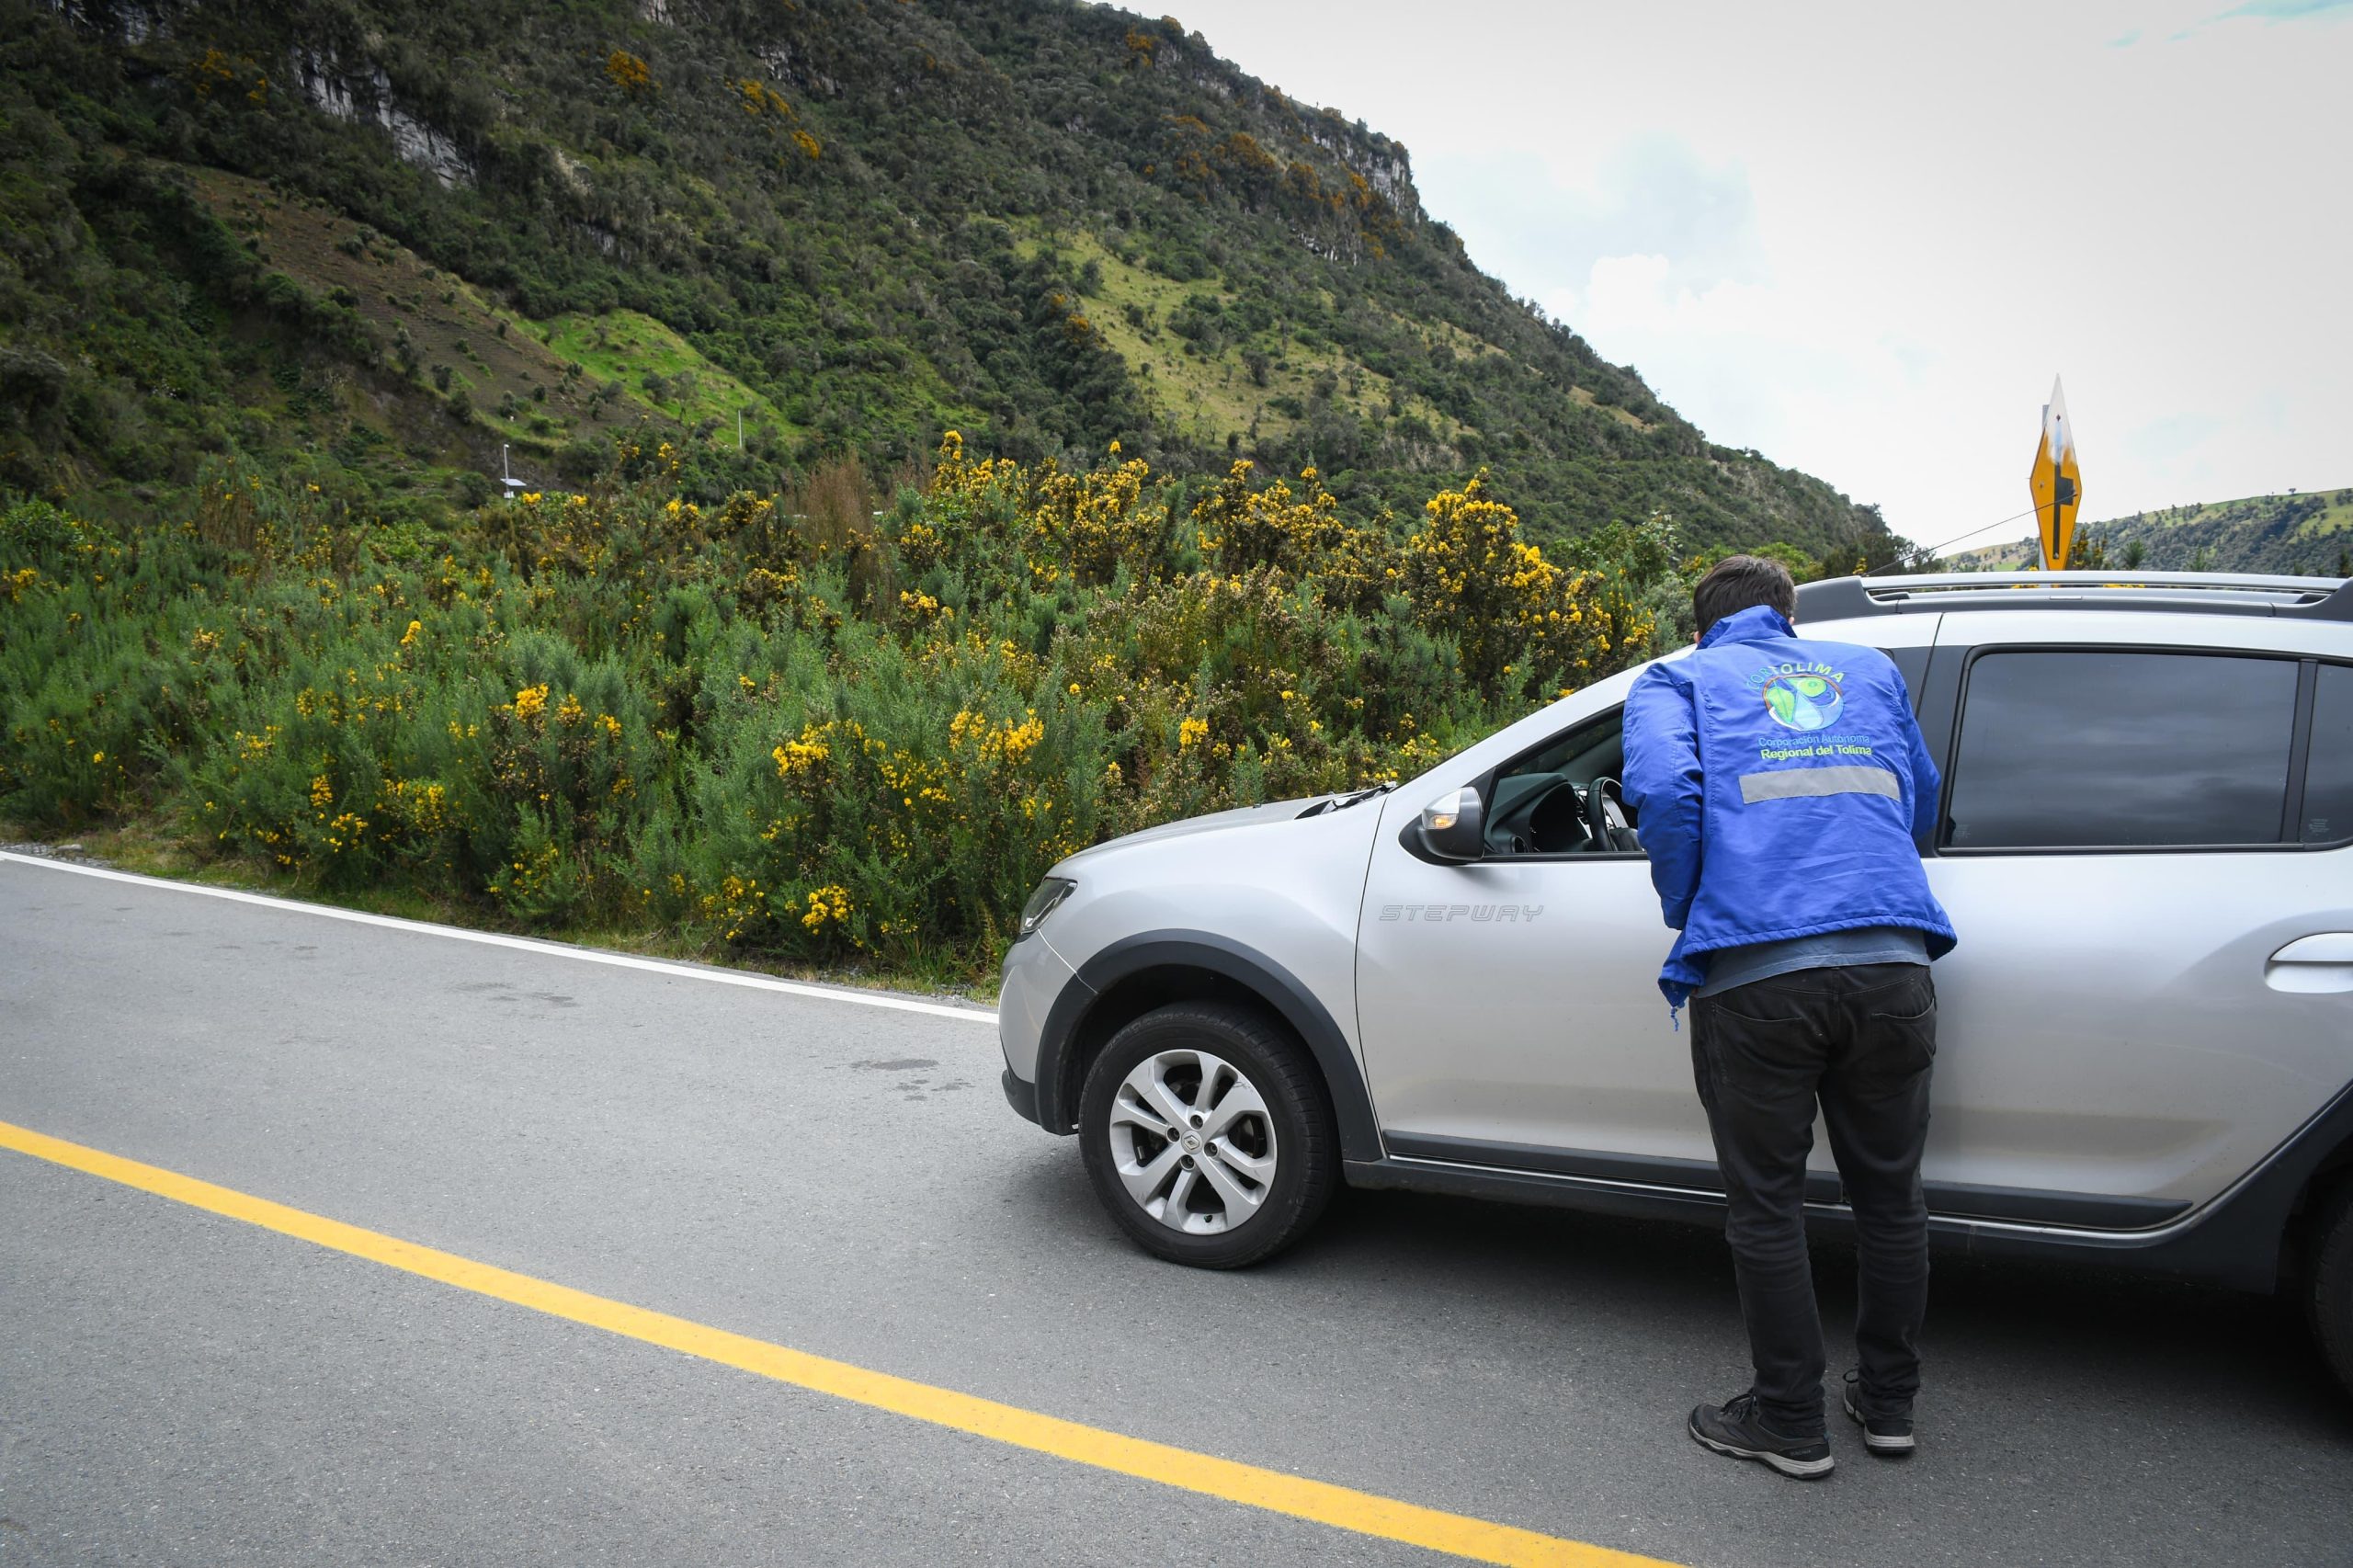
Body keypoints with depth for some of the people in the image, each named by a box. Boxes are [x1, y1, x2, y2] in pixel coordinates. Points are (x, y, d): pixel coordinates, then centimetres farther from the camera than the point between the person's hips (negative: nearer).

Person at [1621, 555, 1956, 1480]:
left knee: (1766, 1205, 9)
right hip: (1890, 964, 4)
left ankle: (1792, 1422, 20)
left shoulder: (1677, 682, 12)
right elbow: (1923, 804, 32)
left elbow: (1663, 790, -8)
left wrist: (1687, 910, 5)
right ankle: (1889, 1403, 32)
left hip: (1756, 976, -4)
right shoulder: (1870, 670, 24)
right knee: (1889, 1194, 17)